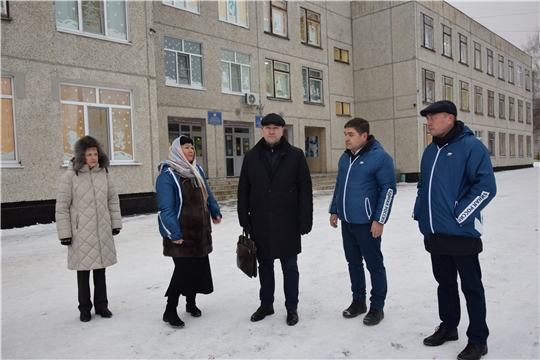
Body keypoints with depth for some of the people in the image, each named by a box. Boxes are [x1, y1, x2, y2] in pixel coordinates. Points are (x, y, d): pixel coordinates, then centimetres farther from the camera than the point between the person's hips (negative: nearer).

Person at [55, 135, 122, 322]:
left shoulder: (104, 173, 2)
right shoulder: (70, 176, -10)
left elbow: (113, 199, 9)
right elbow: (62, 207, -7)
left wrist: (116, 223, 7)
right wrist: (64, 233, -8)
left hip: (103, 231, 3)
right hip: (81, 233, -3)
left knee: (100, 269, 14)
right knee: (83, 271, 9)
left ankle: (101, 305, 28)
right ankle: (85, 308, 25)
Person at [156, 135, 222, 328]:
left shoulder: (197, 170, 10)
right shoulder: (167, 174, -14)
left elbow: (207, 194, 21)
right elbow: (166, 208, -19)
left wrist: (215, 212, 16)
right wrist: (174, 233, -21)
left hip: (200, 231, 7)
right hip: (181, 233, -7)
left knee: (200, 268, 12)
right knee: (184, 269, -8)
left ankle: (191, 302, 32)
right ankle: (170, 310, 9)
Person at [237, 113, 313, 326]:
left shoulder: (295, 155, -2)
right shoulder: (251, 157, 5)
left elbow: (305, 190, -4)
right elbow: (243, 190, 7)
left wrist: (306, 219, -9)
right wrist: (244, 217, 2)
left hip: (288, 223, -2)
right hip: (260, 223, 3)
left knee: (289, 266, 8)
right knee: (265, 265, 14)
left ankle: (292, 307, 22)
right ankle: (266, 304, 30)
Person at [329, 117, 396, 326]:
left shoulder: (380, 157, -12)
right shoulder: (345, 158, 10)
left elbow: (388, 189, -13)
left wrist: (379, 220, -16)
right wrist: (334, 210, 15)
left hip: (367, 222, -7)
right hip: (347, 221, 7)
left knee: (374, 265, 4)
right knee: (353, 262, 15)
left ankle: (377, 306, 18)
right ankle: (358, 301, 30)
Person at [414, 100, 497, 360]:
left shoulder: (471, 146, -10)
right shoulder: (430, 150, 12)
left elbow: (486, 186, -17)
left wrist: (459, 216, -16)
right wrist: (419, 212, 10)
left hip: (461, 234, -7)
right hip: (434, 233, 7)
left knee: (471, 286, 5)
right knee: (445, 283, 19)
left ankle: (478, 339, 20)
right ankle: (448, 327, 35)